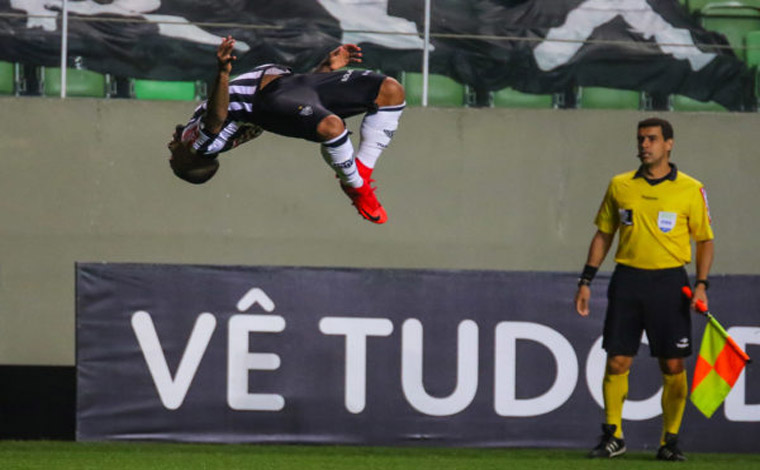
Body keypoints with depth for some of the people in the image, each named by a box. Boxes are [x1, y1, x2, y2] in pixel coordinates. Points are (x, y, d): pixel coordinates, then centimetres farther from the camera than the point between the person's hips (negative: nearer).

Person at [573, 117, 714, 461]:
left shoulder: (691, 190, 0)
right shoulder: (620, 186, 7)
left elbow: (704, 239, 5)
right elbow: (603, 235, 15)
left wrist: (701, 284, -7)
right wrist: (586, 281, 9)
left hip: (670, 282, -2)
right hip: (627, 279, 2)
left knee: (673, 365, -3)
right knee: (617, 361, -1)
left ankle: (670, 441, 7)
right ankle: (612, 436, 10)